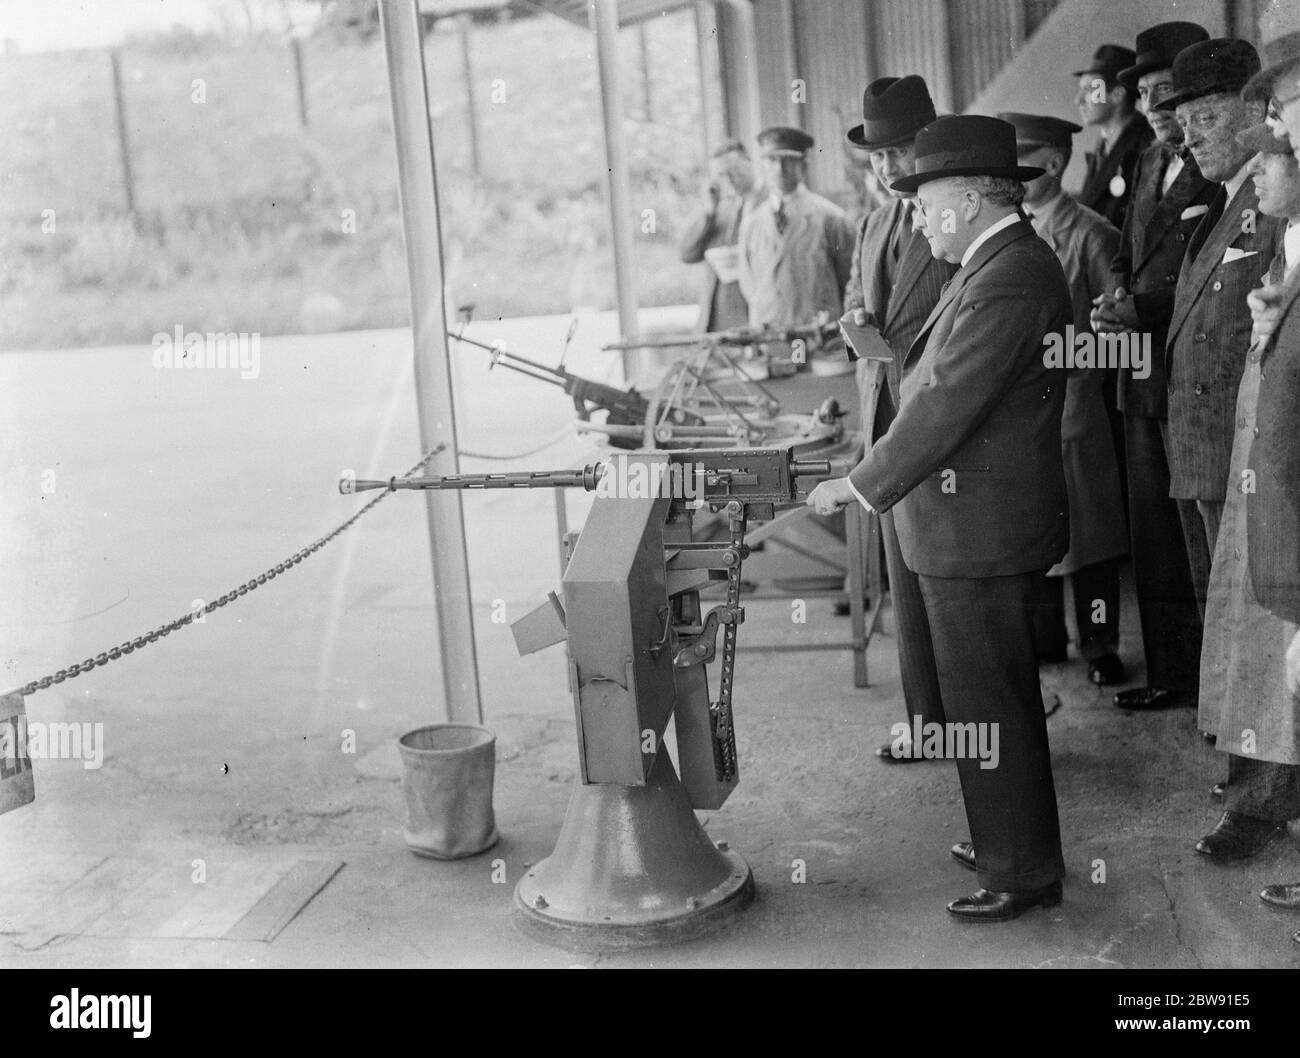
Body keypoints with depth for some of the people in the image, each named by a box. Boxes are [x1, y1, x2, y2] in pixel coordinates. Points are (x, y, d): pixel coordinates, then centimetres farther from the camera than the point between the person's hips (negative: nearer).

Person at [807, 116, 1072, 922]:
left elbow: (948, 406, -24)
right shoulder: (1011, 262, 11)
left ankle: (1024, 873, 15)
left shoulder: (1007, 279, -21)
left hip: (979, 531, -10)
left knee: (988, 705, 1)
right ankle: (1012, 841, 36)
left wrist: (860, 487, -18)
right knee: (1003, 697, 21)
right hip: (988, 522, 10)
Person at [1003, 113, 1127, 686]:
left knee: (1087, 525, 4)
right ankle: (1043, 638, 25)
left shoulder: (1091, 234, -7)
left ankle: (1100, 645, 15)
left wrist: (1072, 363, -13)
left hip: (1070, 400, -5)